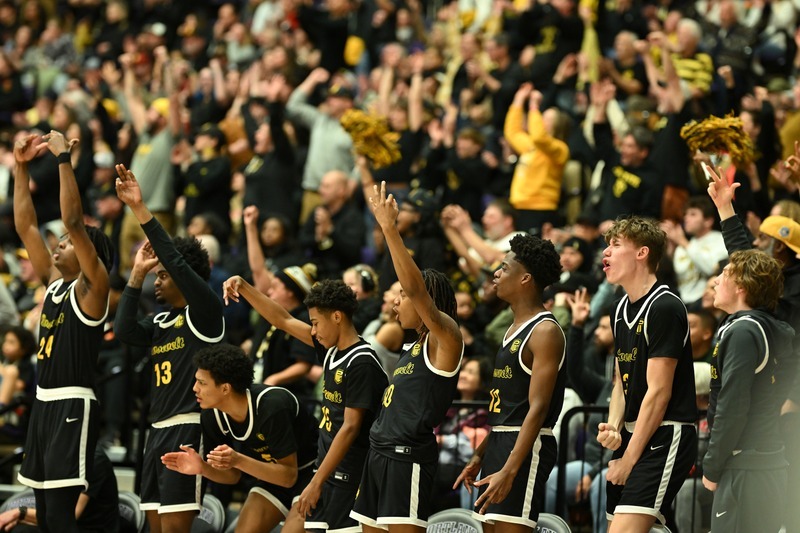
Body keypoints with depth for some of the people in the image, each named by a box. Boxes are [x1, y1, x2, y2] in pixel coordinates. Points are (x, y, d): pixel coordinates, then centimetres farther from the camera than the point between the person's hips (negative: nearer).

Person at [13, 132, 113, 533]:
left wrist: (63, 158, -19)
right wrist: (20, 167, 11)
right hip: (44, 404, 9)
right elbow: (25, 225, 17)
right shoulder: (54, 282, 14)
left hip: (73, 407, -9)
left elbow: (73, 221, -19)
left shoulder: (92, 287, -8)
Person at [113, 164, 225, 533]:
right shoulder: (161, 322, 18)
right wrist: (137, 273, 4)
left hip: (188, 431, -9)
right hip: (158, 432, 9)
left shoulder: (204, 312, -5)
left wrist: (140, 209, -19)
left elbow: (177, 262, -16)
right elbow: (124, 330, 2)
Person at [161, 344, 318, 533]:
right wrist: (202, 468, -21)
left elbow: (289, 476, -27)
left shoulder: (272, 406, -32)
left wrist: (239, 460, -40)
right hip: (274, 473, 7)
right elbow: (233, 475, 1)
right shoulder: (212, 417, -12)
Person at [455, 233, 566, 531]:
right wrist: (480, 455, 21)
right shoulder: (515, 329, 17)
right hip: (500, 441, 10)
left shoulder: (545, 332, -13)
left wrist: (509, 470, -26)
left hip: (527, 446, -10)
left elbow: (537, 408, -20)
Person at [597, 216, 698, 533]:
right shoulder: (622, 310, 15)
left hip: (665, 436, -9)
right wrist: (613, 428, -2)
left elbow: (658, 392, -16)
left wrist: (629, 460, -14)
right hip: (632, 435, 9)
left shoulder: (664, 307, -13)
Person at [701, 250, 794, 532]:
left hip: (746, 473, -9)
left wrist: (711, 468, -11)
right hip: (770, 466, 9)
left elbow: (732, 409, -18)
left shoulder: (743, 332, -14)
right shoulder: (775, 330, 11)